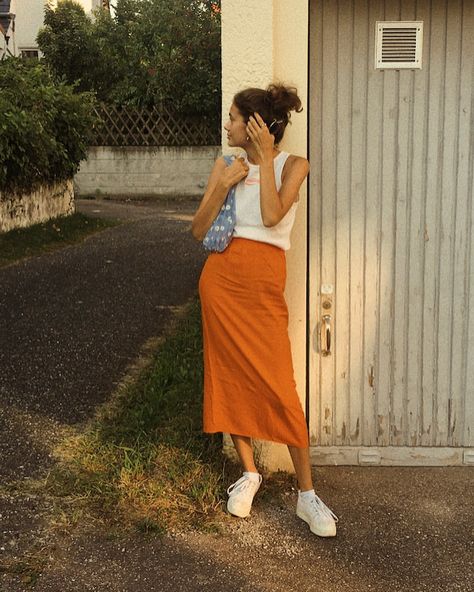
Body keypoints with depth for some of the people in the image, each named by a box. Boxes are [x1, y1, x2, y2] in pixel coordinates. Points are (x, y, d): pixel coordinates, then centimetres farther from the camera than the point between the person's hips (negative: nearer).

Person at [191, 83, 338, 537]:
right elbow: (198, 230, 7)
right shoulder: (225, 166, 12)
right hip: (220, 275, 4)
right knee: (229, 376, 8)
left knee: (277, 384, -9)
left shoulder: (292, 165, 2)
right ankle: (249, 473, 26)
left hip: (263, 281, -4)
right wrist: (223, 186, -6)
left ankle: (307, 494, 2)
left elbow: (272, 216, -16)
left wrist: (265, 157, -10)